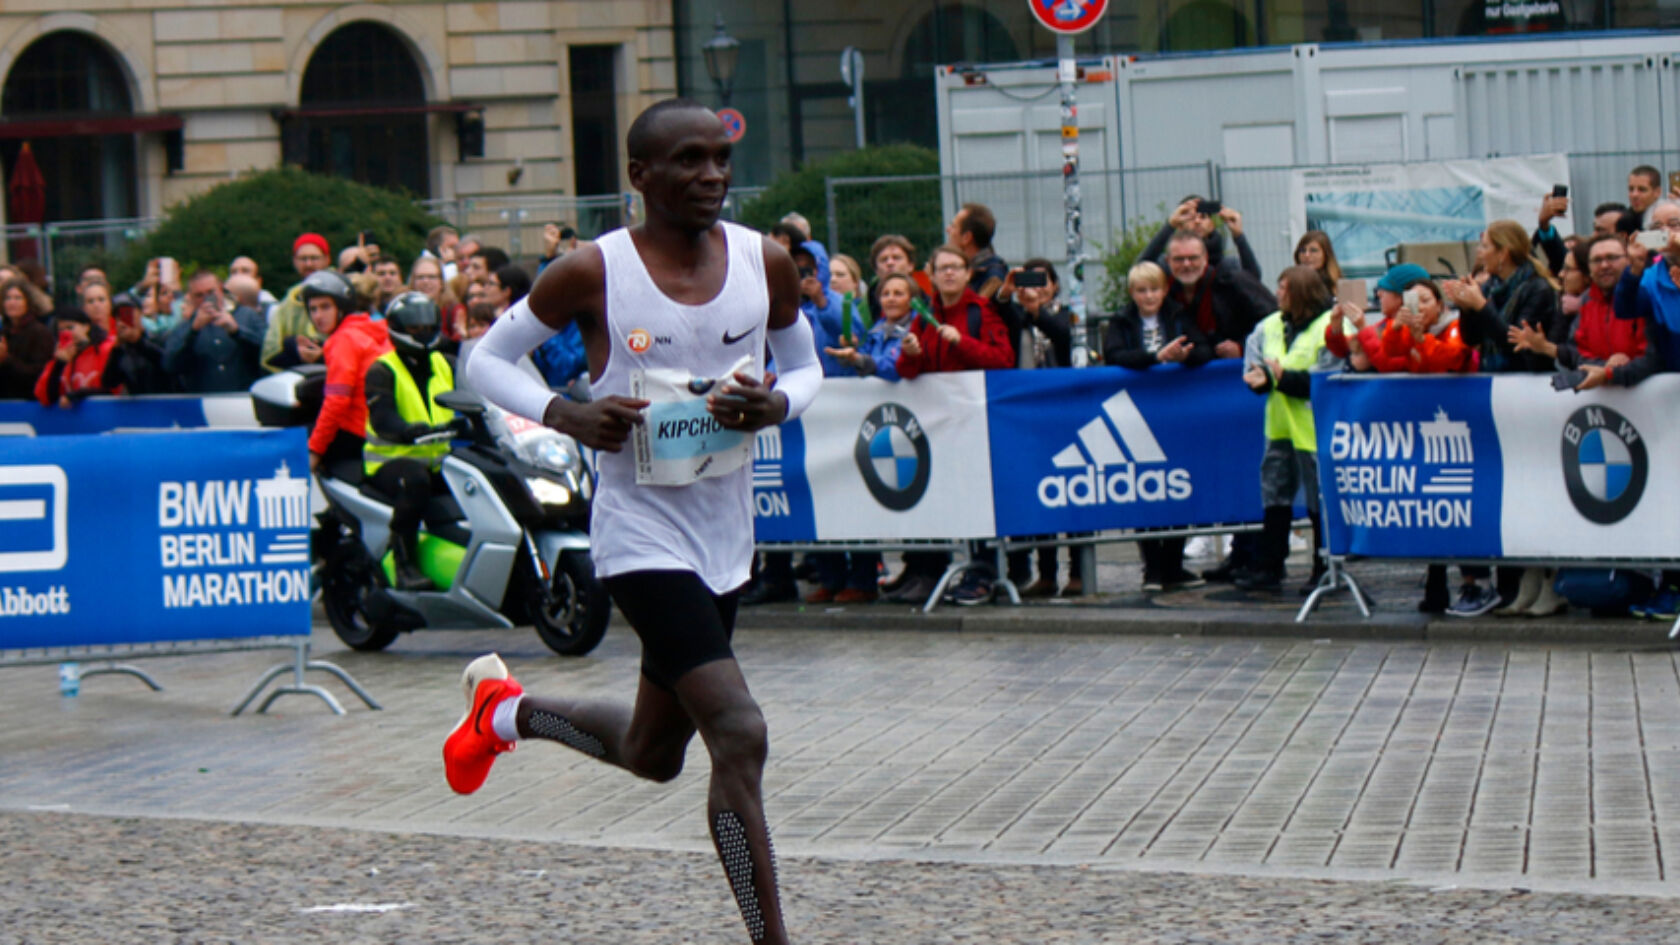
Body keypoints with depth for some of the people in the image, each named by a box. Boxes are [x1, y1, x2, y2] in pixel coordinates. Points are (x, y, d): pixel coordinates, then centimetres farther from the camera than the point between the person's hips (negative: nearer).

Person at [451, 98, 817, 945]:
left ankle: (506, 712, 46)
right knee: (738, 733, -20)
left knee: (652, 755, 19)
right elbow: (486, 358, -1)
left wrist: (774, 406, -10)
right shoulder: (594, 273, -12)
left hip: (725, 536, 6)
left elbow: (805, 366, 14)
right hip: (642, 532, -6)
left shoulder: (765, 264, -2)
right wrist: (569, 415, -19)